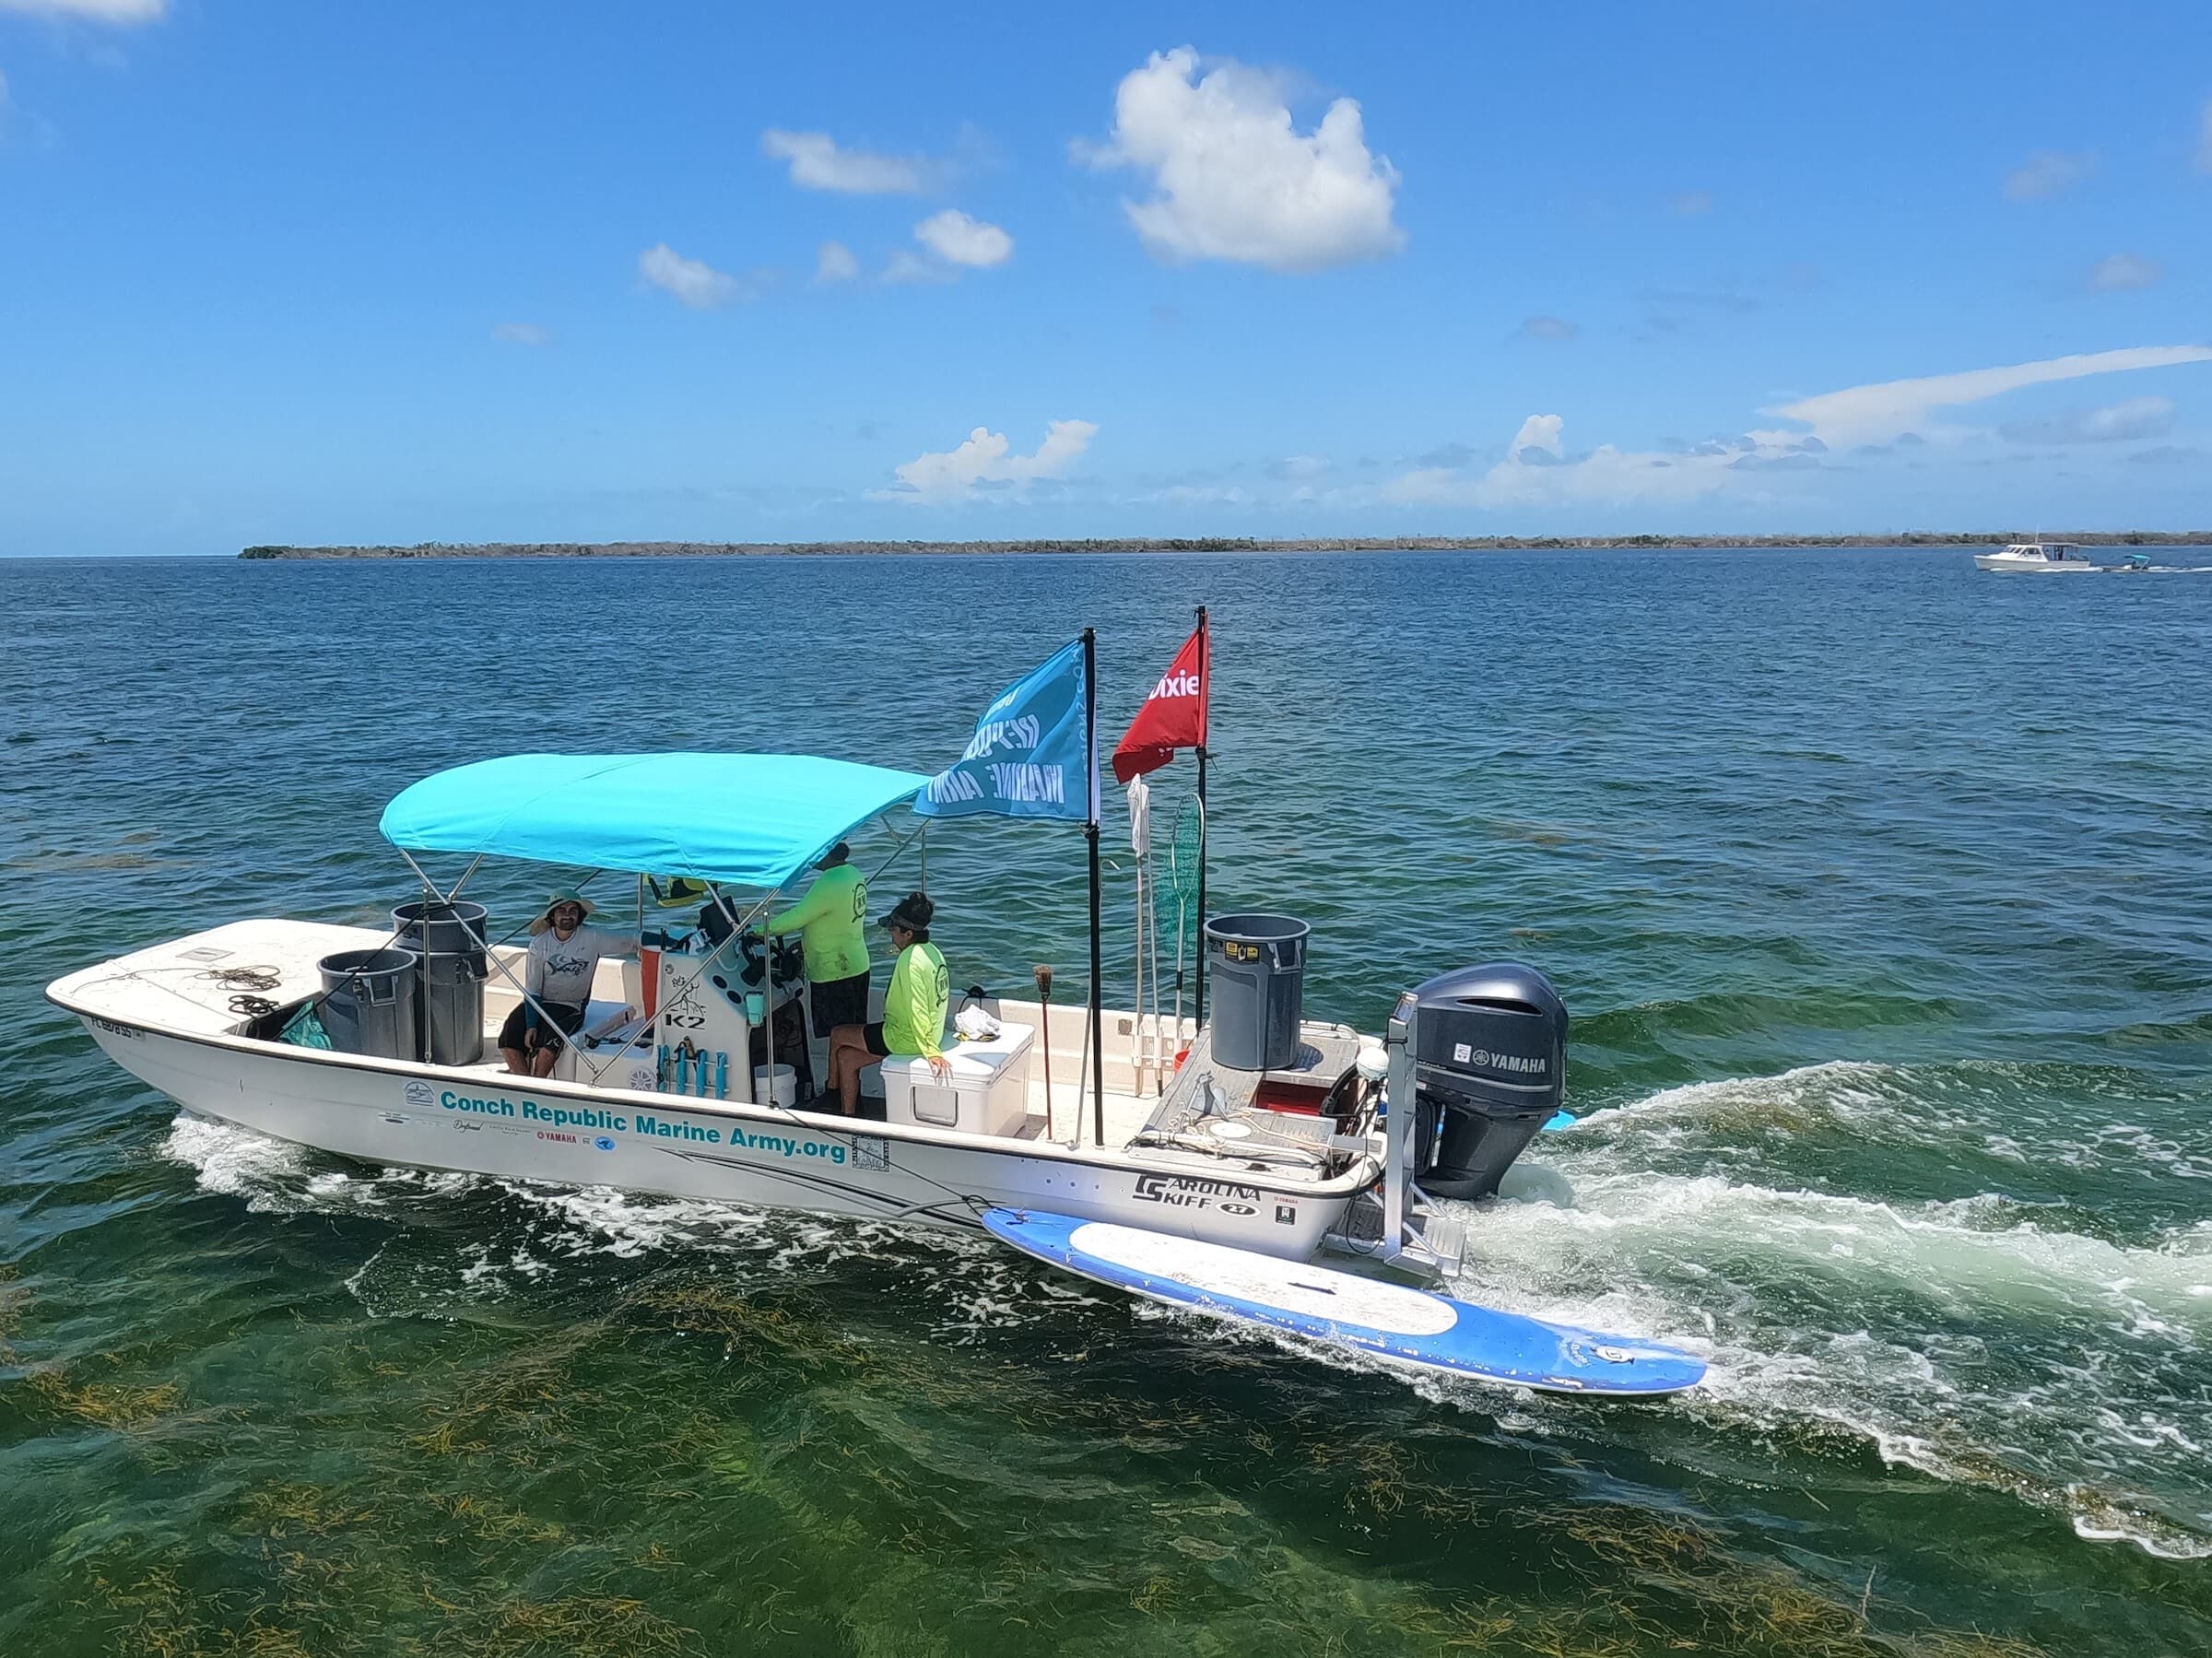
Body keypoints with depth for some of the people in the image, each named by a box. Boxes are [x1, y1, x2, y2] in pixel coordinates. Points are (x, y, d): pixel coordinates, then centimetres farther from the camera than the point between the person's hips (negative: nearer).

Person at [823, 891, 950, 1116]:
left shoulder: (909, 961, -25)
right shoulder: (930, 950, 4)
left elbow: (917, 1011, -27)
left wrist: (930, 1052, -26)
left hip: (905, 1040, -9)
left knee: (838, 1035, 10)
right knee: (846, 1056, 17)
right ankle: (848, 1115, 23)